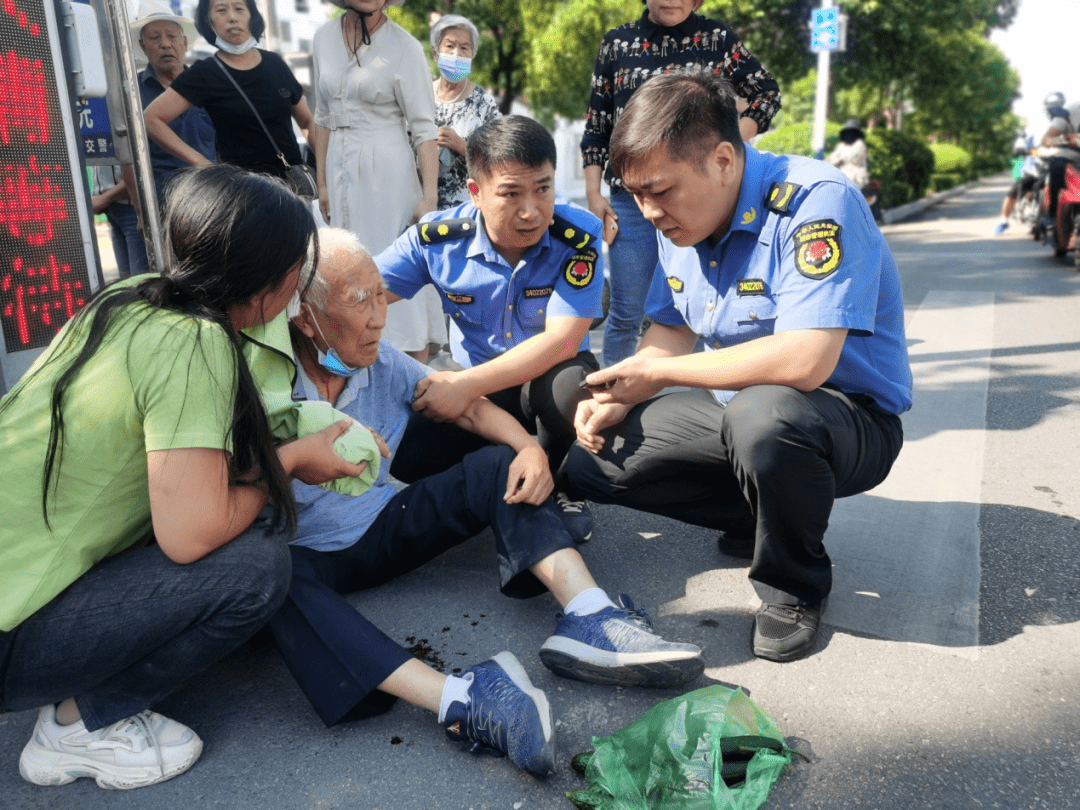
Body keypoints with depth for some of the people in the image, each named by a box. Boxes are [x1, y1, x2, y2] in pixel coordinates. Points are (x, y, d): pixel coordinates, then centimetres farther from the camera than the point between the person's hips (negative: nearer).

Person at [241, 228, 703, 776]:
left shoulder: (382, 363, -1)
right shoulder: (262, 383, -17)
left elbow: (470, 407, 0)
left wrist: (530, 449, -17)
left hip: (383, 530, 5)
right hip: (310, 556, -5)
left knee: (499, 466, -12)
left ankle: (590, 617, -32)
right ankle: (456, 699, -55)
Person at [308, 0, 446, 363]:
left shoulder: (403, 46, -7)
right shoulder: (324, 37, 8)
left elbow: (424, 129, -10)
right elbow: (323, 116, 14)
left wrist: (429, 197, -16)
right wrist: (322, 183, 13)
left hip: (386, 169, -5)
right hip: (340, 168, 5)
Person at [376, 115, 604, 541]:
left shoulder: (579, 237, -21)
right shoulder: (439, 238, -13)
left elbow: (561, 341, -27)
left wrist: (467, 385, -35)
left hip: (549, 376, -2)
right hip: (476, 390, 2)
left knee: (570, 383, -38)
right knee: (405, 448, -24)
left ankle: (562, 490, -5)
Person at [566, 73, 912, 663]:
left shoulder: (816, 202, -25)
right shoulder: (682, 217, 0)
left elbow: (804, 361, -37)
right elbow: (671, 329, 11)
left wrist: (658, 373, -25)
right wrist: (619, 397, -9)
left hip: (851, 416, -7)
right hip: (738, 409, 8)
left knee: (763, 414, -42)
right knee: (590, 459, -3)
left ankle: (795, 584, -11)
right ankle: (767, 518, 9)